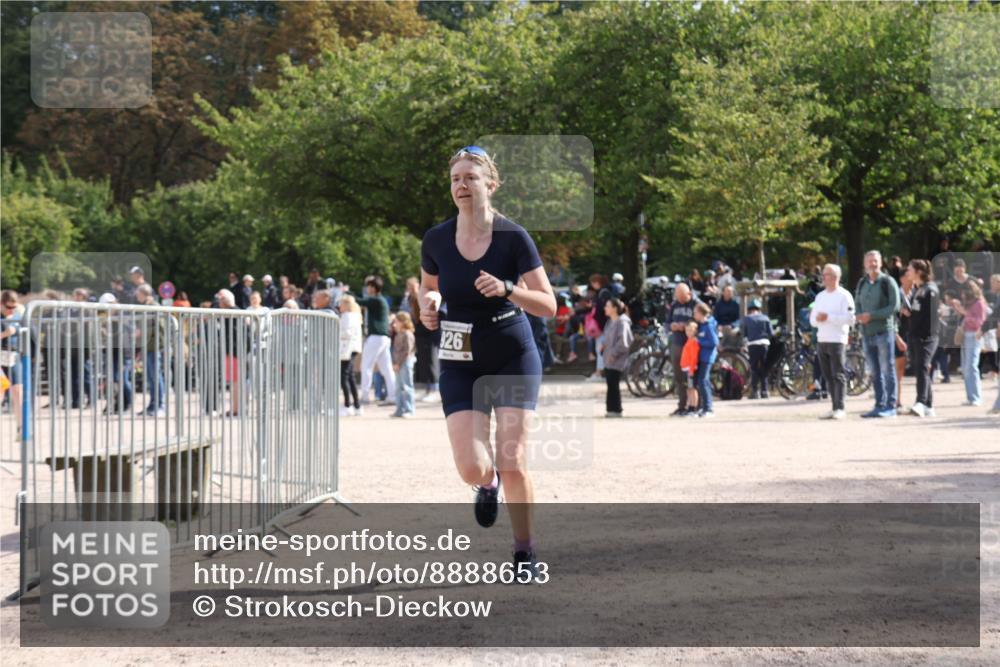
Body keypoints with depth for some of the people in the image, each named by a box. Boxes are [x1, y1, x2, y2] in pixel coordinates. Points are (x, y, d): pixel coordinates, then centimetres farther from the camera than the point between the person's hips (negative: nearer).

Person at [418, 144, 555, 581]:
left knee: (511, 463, -8)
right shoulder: (435, 240, -3)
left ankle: (525, 552, 12)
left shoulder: (513, 238, -11)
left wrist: (507, 289, -27)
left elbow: (549, 306, -10)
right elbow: (428, 288, 16)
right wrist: (427, 304, -8)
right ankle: (488, 485, 27)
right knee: (471, 468, -12)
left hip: (514, 357, -2)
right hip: (460, 363, 2)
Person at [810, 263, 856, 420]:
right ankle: (834, 407, 9)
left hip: (837, 341, -7)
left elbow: (849, 318, -14)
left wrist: (828, 317, -17)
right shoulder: (820, 296, 19)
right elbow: (812, 320, 18)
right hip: (822, 341, 7)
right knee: (828, 377, 6)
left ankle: (839, 408, -13)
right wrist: (817, 318, -5)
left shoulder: (844, 296, -3)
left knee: (838, 376, -10)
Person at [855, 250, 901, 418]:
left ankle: (890, 406, -3)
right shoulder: (862, 283, 14)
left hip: (884, 330, -6)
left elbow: (894, 306, -11)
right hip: (867, 333, 6)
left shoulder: (888, 282, -4)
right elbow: (857, 303, 19)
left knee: (887, 369, -4)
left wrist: (872, 315, -15)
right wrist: (860, 316, -3)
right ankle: (879, 405, 13)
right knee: (875, 372, 8)